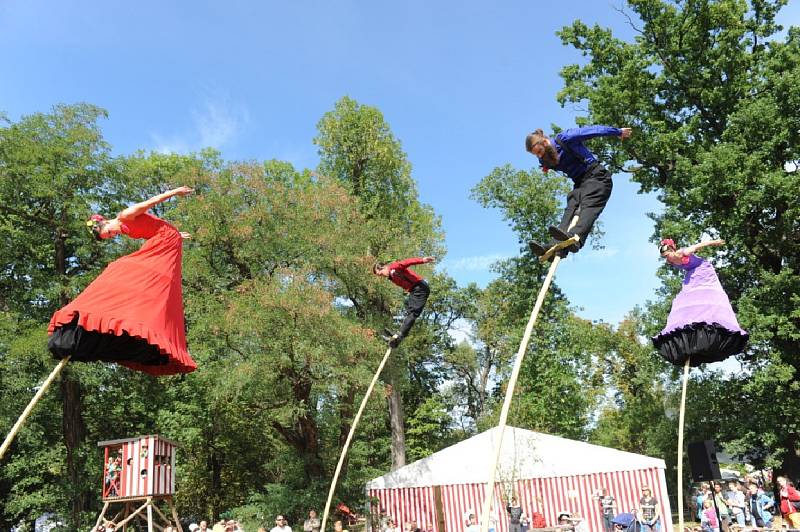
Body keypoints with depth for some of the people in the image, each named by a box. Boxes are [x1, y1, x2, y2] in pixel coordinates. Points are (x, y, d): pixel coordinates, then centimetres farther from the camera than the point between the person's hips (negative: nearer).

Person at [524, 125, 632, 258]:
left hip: (596, 176, -6)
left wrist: (618, 132, 1)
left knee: (588, 206, -28)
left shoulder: (564, 139, -13)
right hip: (580, 182, 6)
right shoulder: (546, 161, 5)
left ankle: (575, 238, -56)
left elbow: (592, 130, -7)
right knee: (571, 209, -18)